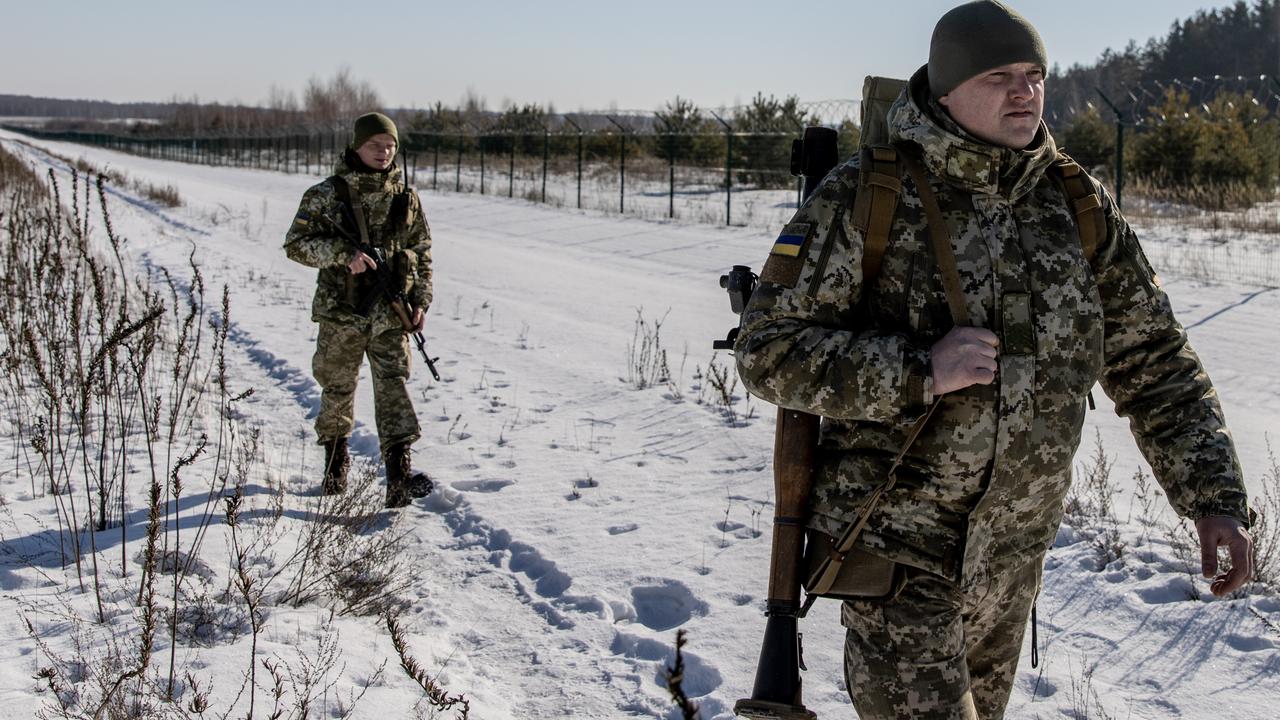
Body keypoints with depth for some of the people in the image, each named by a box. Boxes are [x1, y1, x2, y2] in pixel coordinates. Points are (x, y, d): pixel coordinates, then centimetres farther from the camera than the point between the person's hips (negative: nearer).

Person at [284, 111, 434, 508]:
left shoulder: (405, 196, 7)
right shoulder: (326, 194, -2)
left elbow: (422, 251, 15)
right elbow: (296, 244, -7)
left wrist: (421, 299, 6)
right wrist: (343, 254, -20)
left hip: (390, 311, 1)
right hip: (341, 310, -1)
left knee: (392, 383, -10)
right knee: (337, 389, 11)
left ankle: (399, 476, -16)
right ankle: (335, 463, 33)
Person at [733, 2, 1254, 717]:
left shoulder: (1080, 208, 0)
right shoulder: (866, 195, -12)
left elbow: (1155, 363, 5)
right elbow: (770, 349, -14)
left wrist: (1216, 497, -4)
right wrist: (919, 372, -25)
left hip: (1011, 553, 5)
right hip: (894, 540, -5)